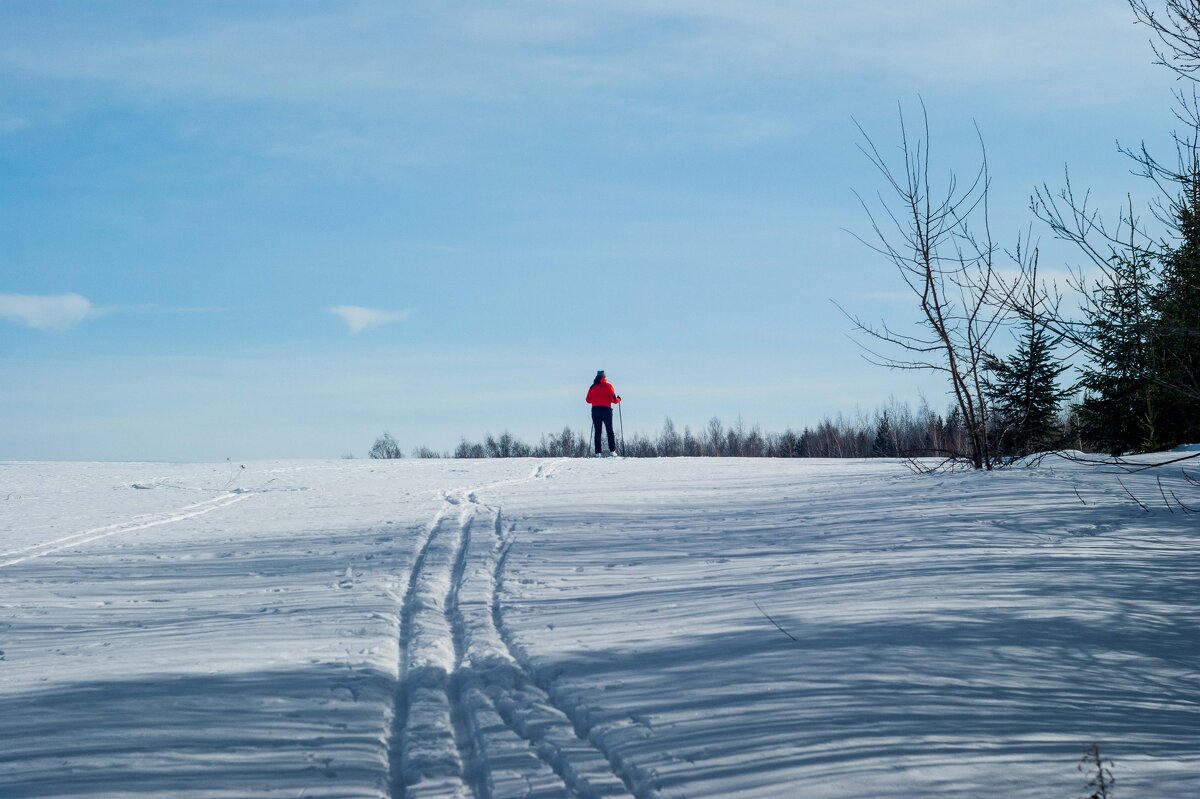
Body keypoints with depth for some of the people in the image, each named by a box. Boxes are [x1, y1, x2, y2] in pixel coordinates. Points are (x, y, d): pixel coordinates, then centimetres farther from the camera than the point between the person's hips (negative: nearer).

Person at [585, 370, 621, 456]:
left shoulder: (593, 387, 6)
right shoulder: (608, 386, -3)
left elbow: (588, 400, 9)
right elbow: (614, 399, -6)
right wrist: (619, 399, 15)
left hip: (595, 410, 2)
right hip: (606, 410, -2)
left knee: (597, 432, 4)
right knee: (610, 431, 7)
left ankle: (598, 452, -4)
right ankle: (612, 450, -2)